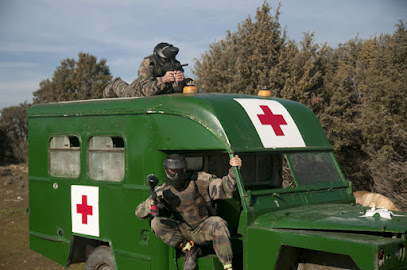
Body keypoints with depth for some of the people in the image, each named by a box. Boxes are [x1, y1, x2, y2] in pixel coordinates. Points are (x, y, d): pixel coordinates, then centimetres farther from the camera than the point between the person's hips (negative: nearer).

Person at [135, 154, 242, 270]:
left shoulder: (200, 181, -11)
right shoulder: (162, 192, -5)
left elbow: (225, 188, -15)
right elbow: (139, 212, -2)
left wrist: (234, 170, -33)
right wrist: (149, 207, -26)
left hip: (203, 230, -2)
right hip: (182, 232, 3)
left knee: (218, 223, -34)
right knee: (156, 223, -19)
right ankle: (189, 250, -9)